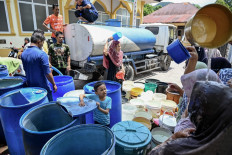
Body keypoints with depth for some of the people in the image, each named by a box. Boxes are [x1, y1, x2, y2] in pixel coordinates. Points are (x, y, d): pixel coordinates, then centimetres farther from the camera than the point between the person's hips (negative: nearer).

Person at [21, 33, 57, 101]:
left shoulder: (23, 54, 2)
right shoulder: (41, 54, -19)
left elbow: (25, 70, 13)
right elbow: (47, 73, -20)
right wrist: (54, 84, -9)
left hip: (30, 86, 7)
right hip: (42, 87, -6)